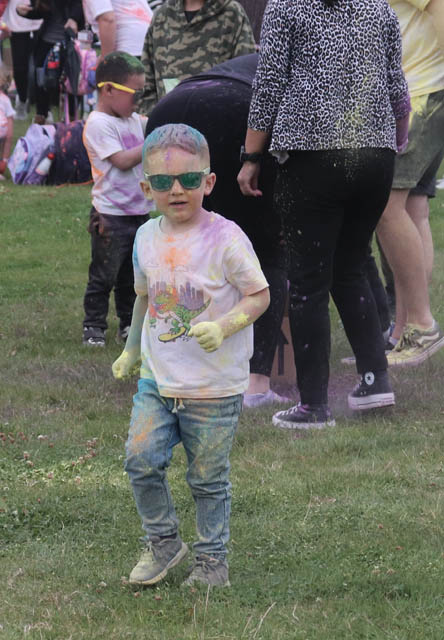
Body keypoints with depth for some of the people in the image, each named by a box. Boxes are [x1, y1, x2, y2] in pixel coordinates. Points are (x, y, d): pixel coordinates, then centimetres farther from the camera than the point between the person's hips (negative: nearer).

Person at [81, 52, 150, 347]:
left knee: (132, 274, 14)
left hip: (139, 210, 7)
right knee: (104, 275, 0)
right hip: (111, 215, -7)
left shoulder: (134, 120, 9)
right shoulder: (98, 124, -15)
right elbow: (122, 160, -21)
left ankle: (129, 323, 23)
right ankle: (94, 326, 9)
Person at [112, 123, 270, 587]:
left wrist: (223, 327, -26)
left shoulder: (225, 239, -14)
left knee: (207, 478, 5)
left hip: (214, 387, -4)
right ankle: (163, 543, 18)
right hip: (157, 378, 5)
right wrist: (131, 351, 28)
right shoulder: (147, 237, 3)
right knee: (141, 460, -4)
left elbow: (259, 295, -10)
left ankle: (211, 560, 21)